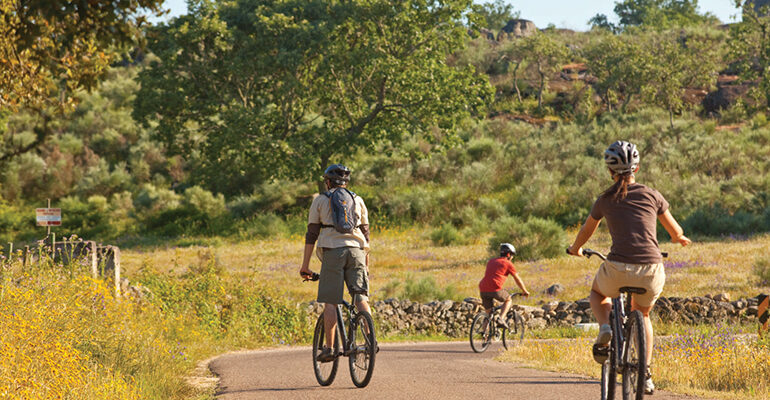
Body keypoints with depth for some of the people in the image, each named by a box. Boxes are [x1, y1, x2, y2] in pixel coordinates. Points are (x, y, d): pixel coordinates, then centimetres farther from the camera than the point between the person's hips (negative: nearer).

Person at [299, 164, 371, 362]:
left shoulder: (320, 201, 10)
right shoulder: (358, 200, 17)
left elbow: (311, 234, 6)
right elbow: (365, 233, 18)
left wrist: (305, 265, 8)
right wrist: (366, 264, 24)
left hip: (332, 251, -2)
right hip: (356, 250, 2)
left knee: (330, 301, 0)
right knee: (361, 297, 1)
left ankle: (329, 348, -4)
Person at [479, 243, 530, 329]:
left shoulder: (491, 261, 25)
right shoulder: (508, 264, 9)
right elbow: (517, 280, 17)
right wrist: (525, 291, 31)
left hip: (483, 290, 5)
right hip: (495, 289, -5)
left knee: (489, 314, 16)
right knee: (508, 299, 21)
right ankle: (501, 319, 3)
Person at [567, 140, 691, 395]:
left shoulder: (605, 200, 9)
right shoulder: (652, 196, 9)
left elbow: (586, 231, 27)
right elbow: (675, 232, 21)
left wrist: (575, 249, 49)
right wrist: (680, 239, 45)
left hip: (618, 270, -1)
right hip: (652, 273, 1)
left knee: (598, 293, 35)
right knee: (641, 314, 32)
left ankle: (605, 328, 4)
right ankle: (645, 375, 21)